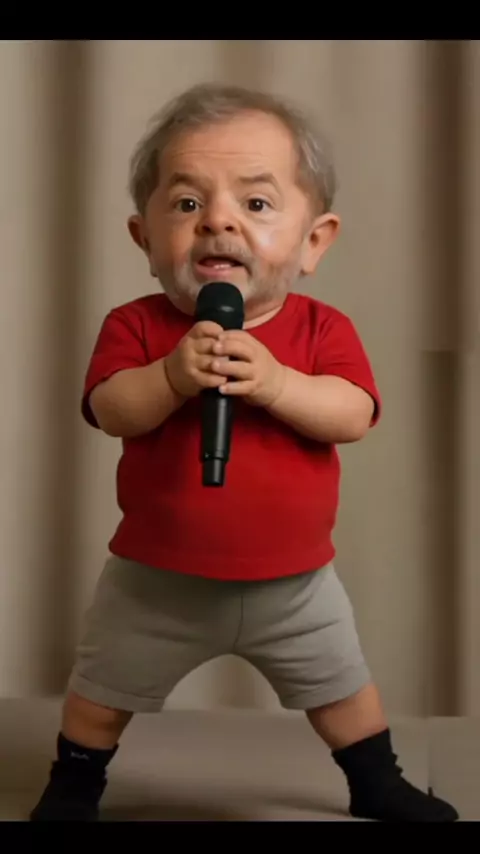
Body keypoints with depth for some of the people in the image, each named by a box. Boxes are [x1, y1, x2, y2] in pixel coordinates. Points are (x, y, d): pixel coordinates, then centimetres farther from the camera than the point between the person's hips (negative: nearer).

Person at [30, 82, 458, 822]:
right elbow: (110, 410, -23)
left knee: (343, 686, 21)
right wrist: (172, 374, -39)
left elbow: (353, 415, -22)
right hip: (156, 580, 0)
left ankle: (378, 787, 46)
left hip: (294, 581, 1)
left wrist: (274, 382, -37)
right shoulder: (136, 326, -12)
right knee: (102, 691, 19)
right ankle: (73, 787, 45)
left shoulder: (322, 330, -10)